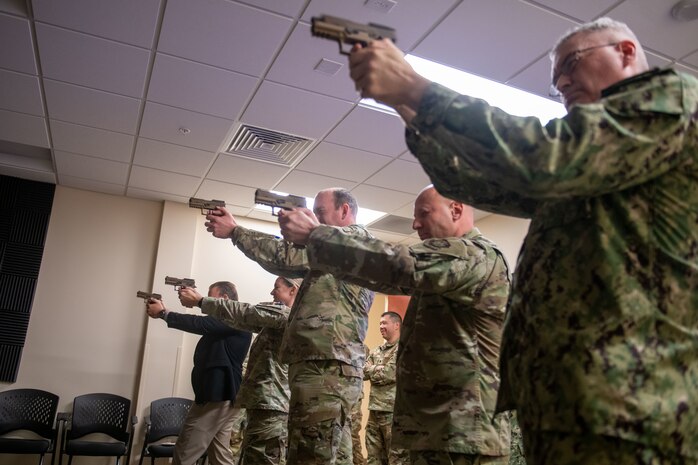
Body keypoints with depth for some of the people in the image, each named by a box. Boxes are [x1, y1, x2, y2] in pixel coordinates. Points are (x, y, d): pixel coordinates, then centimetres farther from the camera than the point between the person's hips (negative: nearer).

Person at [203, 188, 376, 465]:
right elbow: (290, 266, 24)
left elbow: (289, 257, -11)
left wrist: (234, 231, -1)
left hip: (326, 366, -10)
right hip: (328, 365, 10)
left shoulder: (354, 235, -2)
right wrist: (237, 231, 14)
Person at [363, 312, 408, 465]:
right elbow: (364, 372, 7)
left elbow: (390, 373, -16)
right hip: (375, 409, 7)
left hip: (394, 410, -7)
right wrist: (380, 370, -9)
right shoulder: (376, 351, 16)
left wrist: (373, 370, 0)